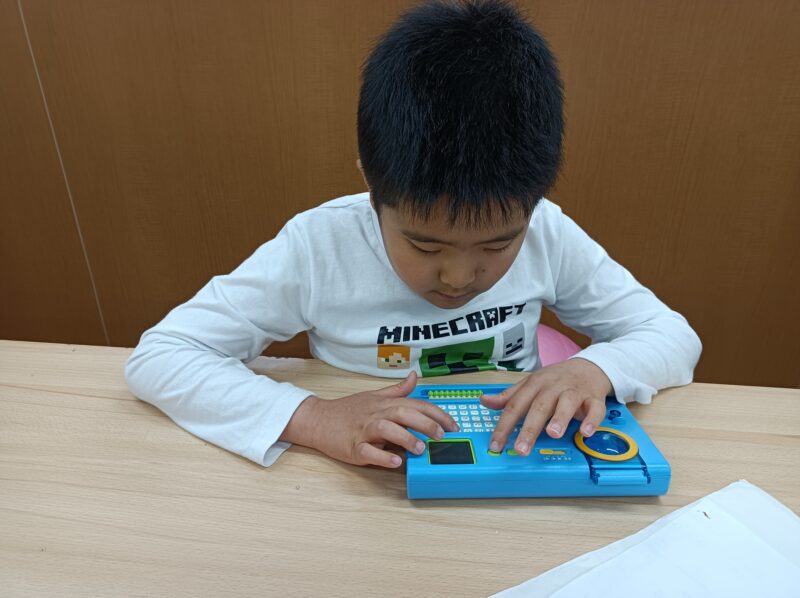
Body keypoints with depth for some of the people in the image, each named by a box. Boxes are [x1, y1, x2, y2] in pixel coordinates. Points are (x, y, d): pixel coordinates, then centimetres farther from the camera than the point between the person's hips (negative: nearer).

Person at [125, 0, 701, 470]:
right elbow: (155, 357, -19)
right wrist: (313, 417, -31)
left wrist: (593, 366, -25)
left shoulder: (548, 234, -14)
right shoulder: (319, 246, -20)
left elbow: (675, 336, -4)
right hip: (371, 493, -1)